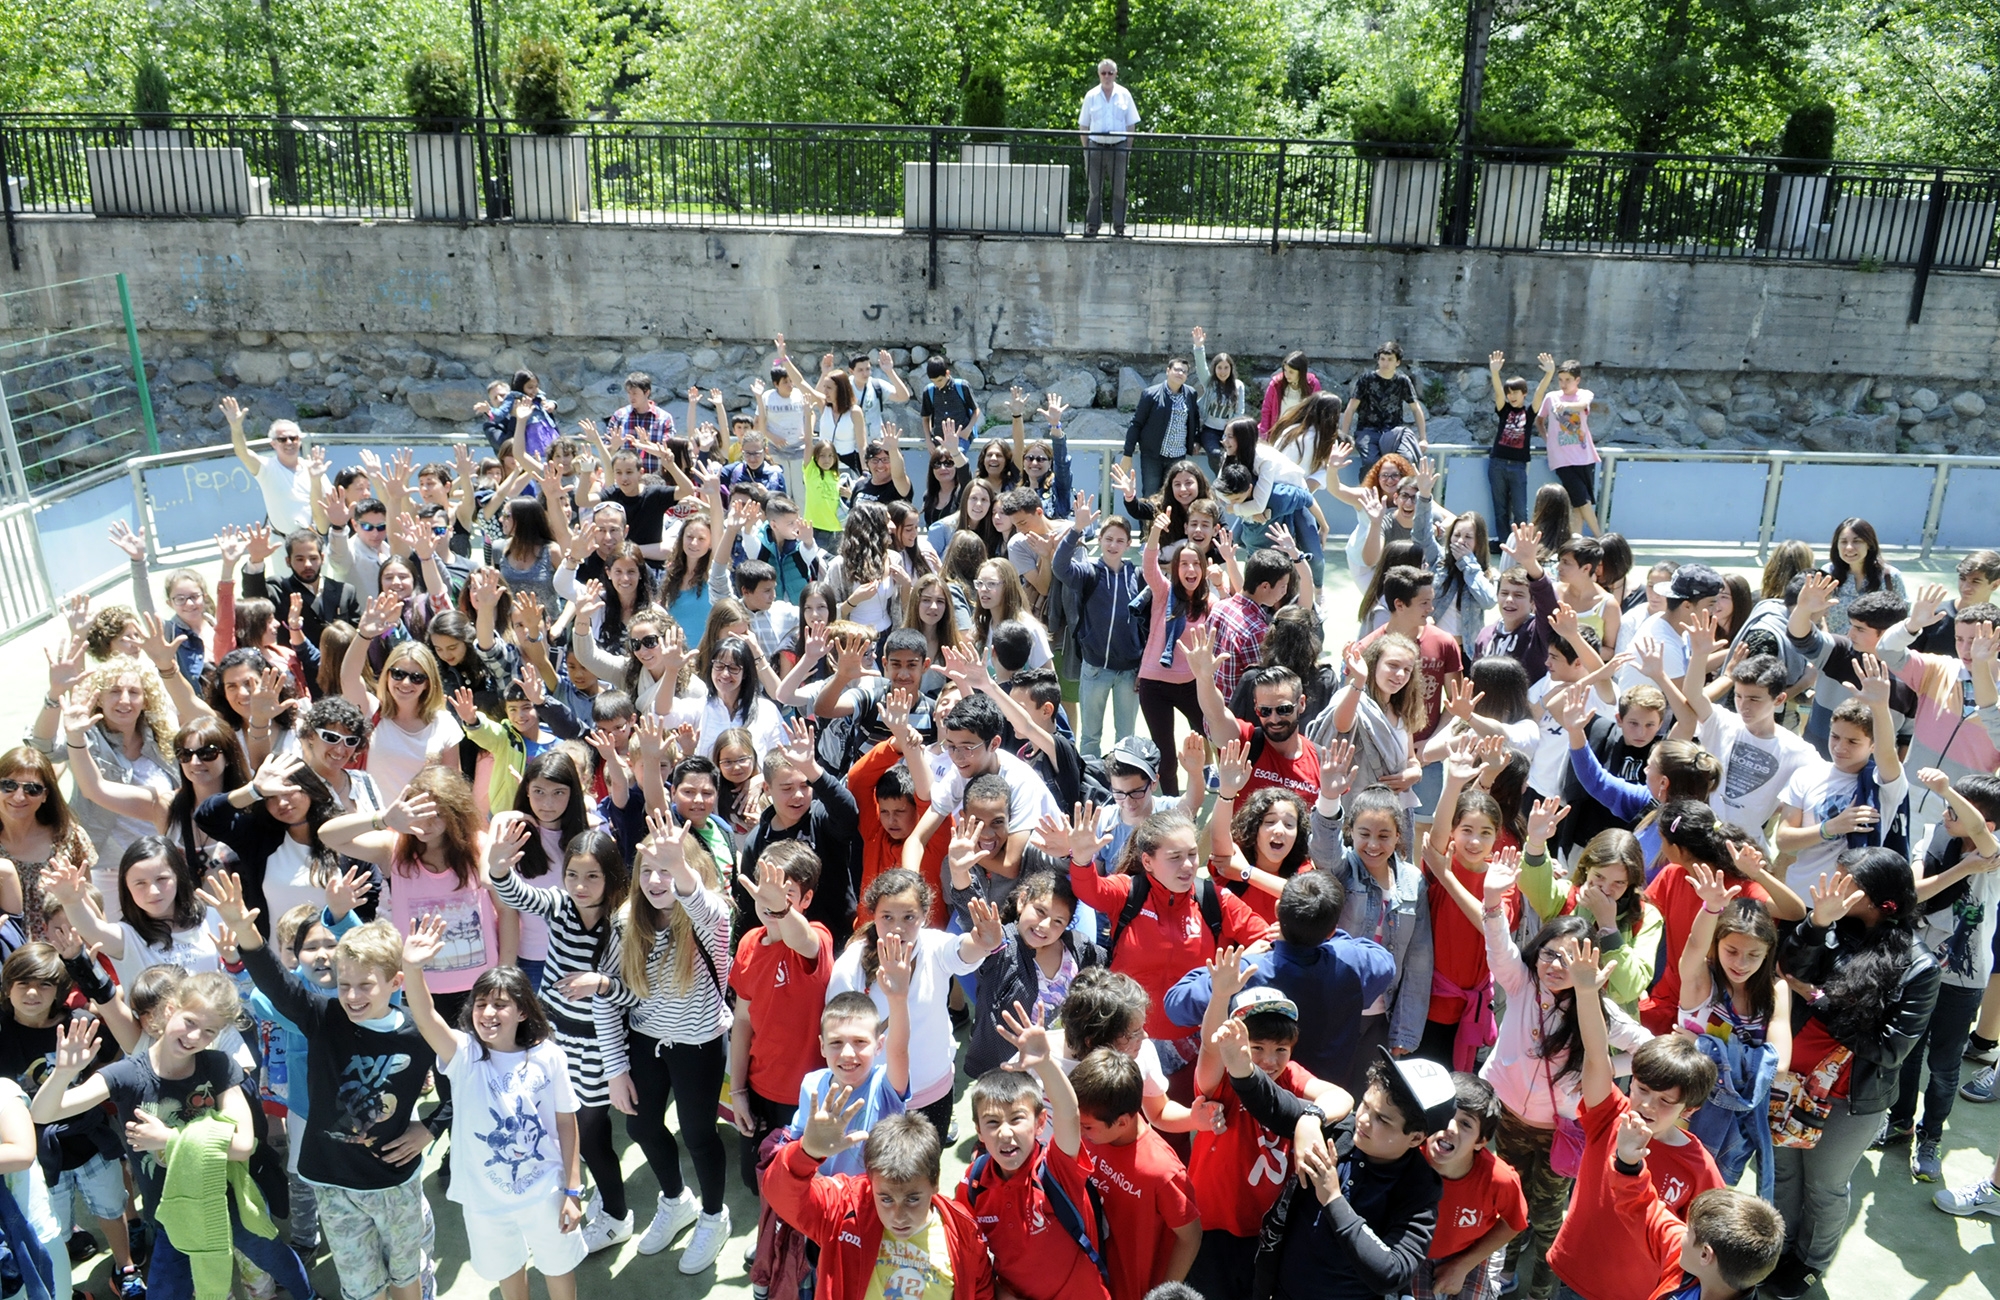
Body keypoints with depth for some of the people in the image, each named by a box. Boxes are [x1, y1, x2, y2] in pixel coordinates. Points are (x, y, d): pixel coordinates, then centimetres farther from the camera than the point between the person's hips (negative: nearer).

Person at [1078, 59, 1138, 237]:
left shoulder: (1124, 95, 5)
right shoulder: (1091, 96, 4)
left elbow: (1130, 125, 6)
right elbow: (1083, 126, 6)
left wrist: (1128, 149, 0)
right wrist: (1086, 149, 0)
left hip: (1118, 148, 0)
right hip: (1096, 147, 0)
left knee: (1119, 190, 2)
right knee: (1095, 190, 4)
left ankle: (1119, 227, 8)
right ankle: (1092, 226, 9)